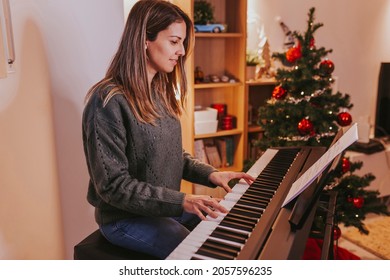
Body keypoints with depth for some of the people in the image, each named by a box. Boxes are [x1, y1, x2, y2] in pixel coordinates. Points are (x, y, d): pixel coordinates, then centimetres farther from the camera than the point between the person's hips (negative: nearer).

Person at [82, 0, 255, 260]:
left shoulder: (160, 92, 5)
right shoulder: (108, 101, -23)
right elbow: (112, 185, -23)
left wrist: (210, 174, -4)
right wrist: (181, 201, -29)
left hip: (168, 206, 8)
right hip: (126, 218, -8)